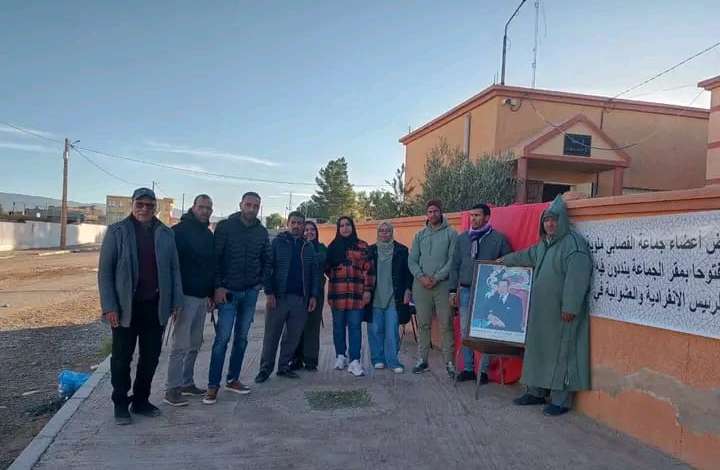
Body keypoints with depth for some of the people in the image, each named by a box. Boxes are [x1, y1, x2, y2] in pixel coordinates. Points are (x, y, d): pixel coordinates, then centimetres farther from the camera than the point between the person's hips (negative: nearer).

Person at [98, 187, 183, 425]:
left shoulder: (166, 234, 5)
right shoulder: (117, 231, -3)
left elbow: (174, 269, 8)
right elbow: (104, 271, -5)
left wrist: (176, 301, 1)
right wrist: (109, 306, -12)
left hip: (156, 307, 3)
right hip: (126, 307, -3)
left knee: (151, 357, 11)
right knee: (122, 358, 8)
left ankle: (141, 400, 27)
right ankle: (121, 404, 23)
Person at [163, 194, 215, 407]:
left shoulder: (209, 234, 14)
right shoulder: (180, 231, -9)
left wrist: (211, 294, 15)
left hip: (202, 297, 8)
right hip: (185, 295, -7)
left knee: (194, 345, 13)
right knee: (181, 345, -5)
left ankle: (187, 383, 24)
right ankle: (172, 389, 4)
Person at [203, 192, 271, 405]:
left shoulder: (262, 232, 7)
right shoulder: (225, 227, -5)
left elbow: (267, 261, 14)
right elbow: (215, 258, -8)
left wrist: (263, 283, 3)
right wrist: (218, 287, -13)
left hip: (250, 292, 4)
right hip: (228, 291, -4)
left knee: (241, 338, 10)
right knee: (222, 338, -6)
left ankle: (233, 380, 22)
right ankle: (213, 385, 2)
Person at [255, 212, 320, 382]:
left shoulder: (308, 247, 12)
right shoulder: (277, 242, 2)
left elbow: (315, 273, 11)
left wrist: (314, 296, 3)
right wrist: (269, 293, -12)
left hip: (301, 298, 3)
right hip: (278, 297, -3)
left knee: (293, 336, 8)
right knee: (272, 335, 2)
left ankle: (284, 366, 20)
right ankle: (266, 368, 12)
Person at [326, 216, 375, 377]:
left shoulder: (362, 246, 6)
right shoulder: (333, 247, 11)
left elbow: (368, 270, 2)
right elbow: (327, 267, 18)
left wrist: (368, 290, -4)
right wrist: (334, 279, 5)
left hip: (356, 294, -2)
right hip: (337, 293, 2)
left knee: (355, 326, -5)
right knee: (339, 326, 9)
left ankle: (354, 361, -4)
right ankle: (340, 356, 23)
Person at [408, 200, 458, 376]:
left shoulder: (451, 233, 2)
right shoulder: (420, 235, 12)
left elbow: (452, 260, -5)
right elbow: (412, 260, 9)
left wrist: (437, 277, -12)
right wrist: (421, 277, -7)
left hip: (443, 284, -3)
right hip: (421, 285, 3)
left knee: (446, 325, -2)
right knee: (423, 324, 8)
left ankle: (449, 362, 6)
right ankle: (422, 360, 17)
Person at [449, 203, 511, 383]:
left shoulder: (498, 239, -2)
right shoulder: (462, 238, 10)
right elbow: (455, 265, 12)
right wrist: (453, 290, 7)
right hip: (465, 290, 4)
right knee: (465, 330, 7)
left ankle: (484, 370, 11)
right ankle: (468, 368, 18)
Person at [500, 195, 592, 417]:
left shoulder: (573, 242, -13)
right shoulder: (544, 244, 15)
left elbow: (576, 278, -21)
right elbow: (528, 256, 35)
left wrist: (570, 307, -24)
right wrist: (505, 260, 47)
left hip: (562, 312, -9)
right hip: (541, 310, 9)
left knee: (561, 352, -2)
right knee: (538, 349, 14)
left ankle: (561, 400, 8)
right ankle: (536, 392, 25)